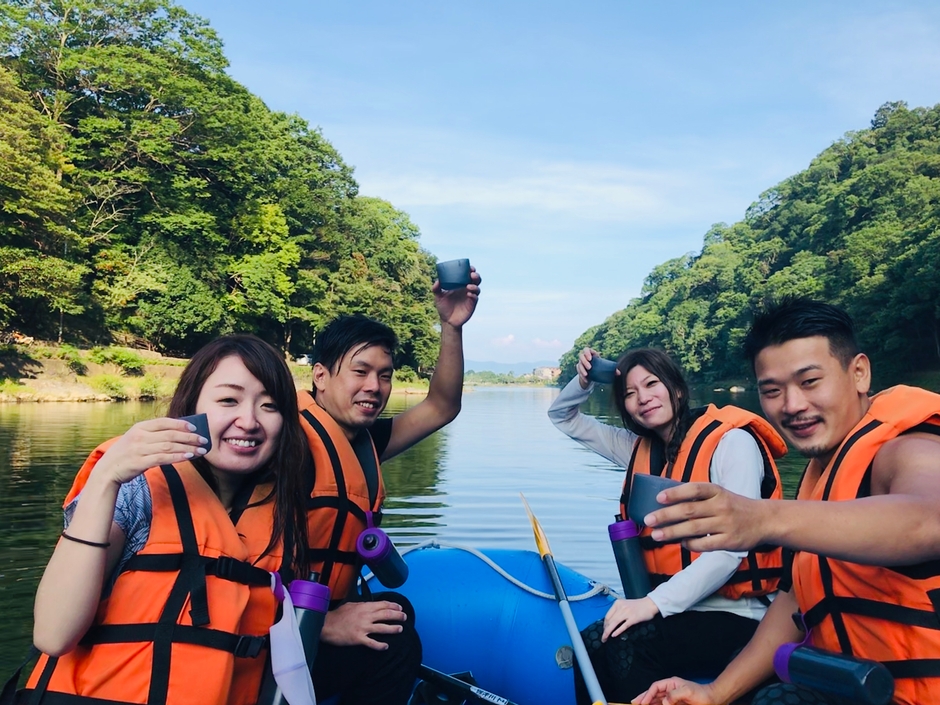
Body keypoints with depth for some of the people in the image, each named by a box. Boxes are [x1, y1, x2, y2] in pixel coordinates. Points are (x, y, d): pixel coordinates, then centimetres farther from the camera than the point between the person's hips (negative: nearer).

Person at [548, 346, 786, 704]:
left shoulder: (731, 440, -11)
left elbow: (732, 545, -20)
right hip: (670, 611, 6)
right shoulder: (640, 448, 9)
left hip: (732, 616, -5)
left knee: (625, 646, -29)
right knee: (593, 643, -22)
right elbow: (564, 418, 20)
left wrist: (655, 602, -27)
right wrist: (584, 381, -1)